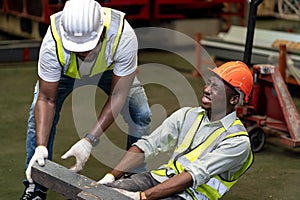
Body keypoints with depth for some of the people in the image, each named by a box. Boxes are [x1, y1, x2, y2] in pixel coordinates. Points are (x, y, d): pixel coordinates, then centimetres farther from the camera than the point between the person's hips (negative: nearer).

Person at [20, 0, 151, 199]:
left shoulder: (123, 36, -43)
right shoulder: (53, 43, -42)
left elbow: (118, 96, -35)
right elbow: (47, 100, -30)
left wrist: (89, 141, -39)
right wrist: (41, 146, -40)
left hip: (111, 68, 0)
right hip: (65, 71, 0)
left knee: (140, 115, -12)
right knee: (39, 116, -16)